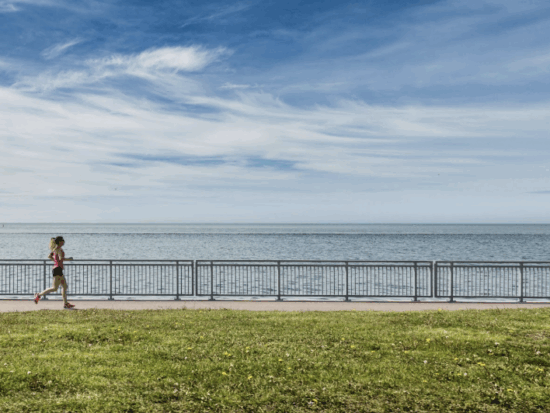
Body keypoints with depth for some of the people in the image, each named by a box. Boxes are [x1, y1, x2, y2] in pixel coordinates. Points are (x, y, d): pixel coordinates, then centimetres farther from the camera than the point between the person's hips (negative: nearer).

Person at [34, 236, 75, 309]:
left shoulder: (55, 248, 16)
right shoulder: (58, 248, -12)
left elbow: (49, 256, 23)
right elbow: (61, 258, -24)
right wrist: (69, 259, -8)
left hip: (56, 268, 10)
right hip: (58, 269, -10)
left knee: (65, 286, 10)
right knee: (55, 288, -9)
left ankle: (65, 303, 9)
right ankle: (39, 295, -3)